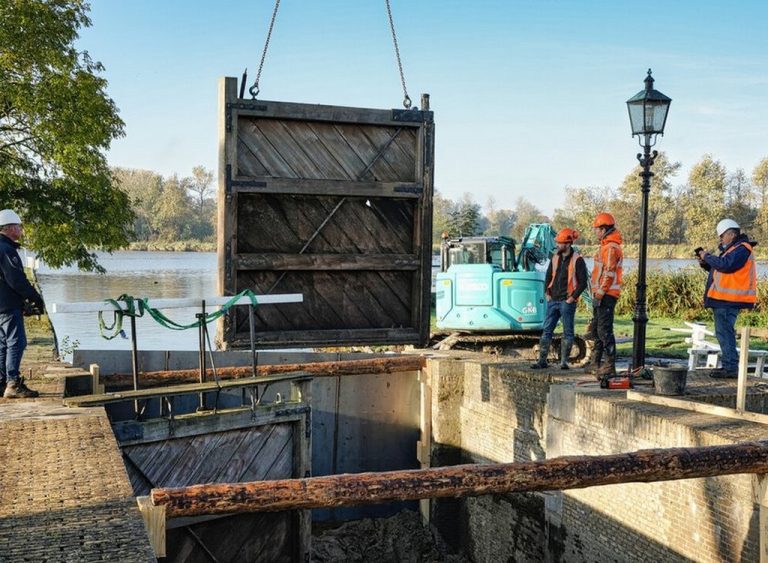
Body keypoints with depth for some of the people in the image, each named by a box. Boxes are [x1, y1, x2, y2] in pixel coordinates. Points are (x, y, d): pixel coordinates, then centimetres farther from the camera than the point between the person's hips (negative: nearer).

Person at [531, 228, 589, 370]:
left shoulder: (577, 260, -8)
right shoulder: (555, 258, 11)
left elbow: (583, 283, -8)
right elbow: (548, 277, 17)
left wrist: (572, 297, -13)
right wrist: (547, 293, 5)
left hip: (567, 302, -6)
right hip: (553, 300, 6)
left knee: (567, 332, 3)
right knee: (547, 330, 4)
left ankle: (564, 361, 9)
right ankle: (542, 360, 7)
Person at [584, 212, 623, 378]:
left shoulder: (611, 248, -14)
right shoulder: (605, 246, 19)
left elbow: (609, 274, -21)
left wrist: (599, 295, -21)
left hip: (606, 295, -11)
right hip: (601, 294, 11)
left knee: (605, 330, -11)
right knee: (597, 328, 16)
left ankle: (610, 366, -9)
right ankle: (595, 363, 25)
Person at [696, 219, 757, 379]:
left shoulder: (741, 249, -12)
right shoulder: (734, 249, 21)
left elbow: (726, 265, -24)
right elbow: (721, 270, 24)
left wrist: (707, 257, -12)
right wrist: (705, 263, 9)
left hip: (728, 301, -11)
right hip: (725, 299, 11)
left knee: (725, 332, -11)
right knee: (724, 332, 14)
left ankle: (731, 368, -11)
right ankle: (728, 366, 20)